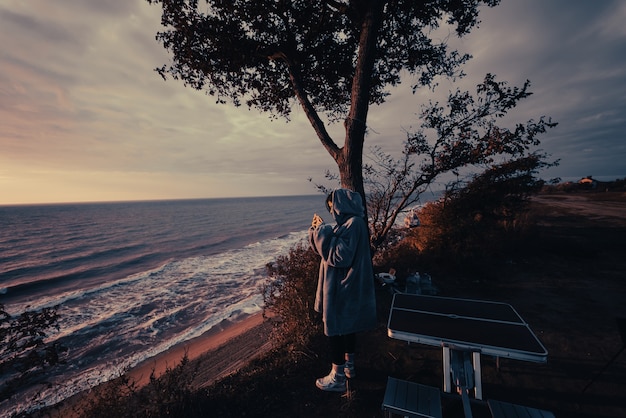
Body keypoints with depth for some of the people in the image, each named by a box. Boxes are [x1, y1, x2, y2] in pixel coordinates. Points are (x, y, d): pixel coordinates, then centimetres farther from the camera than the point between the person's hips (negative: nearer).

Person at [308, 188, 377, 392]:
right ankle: (349, 365, 41)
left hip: (342, 288, -10)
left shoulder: (354, 223, -22)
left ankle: (337, 377, 23)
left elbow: (339, 256, -28)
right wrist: (319, 229, -2)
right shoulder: (348, 222, 9)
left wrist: (323, 232, -23)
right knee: (347, 326, 22)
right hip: (345, 286, 10)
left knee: (335, 329, 5)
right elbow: (327, 249, 12)